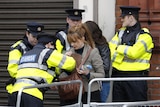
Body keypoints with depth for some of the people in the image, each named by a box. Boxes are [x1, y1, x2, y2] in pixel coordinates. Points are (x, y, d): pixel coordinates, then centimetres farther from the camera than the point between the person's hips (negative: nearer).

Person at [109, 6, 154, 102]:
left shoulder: (144, 35, -7)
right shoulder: (120, 33, 15)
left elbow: (134, 52, -20)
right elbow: (109, 49, 6)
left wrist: (119, 48, -6)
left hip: (136, 77, -6)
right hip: (118, 76, 6)